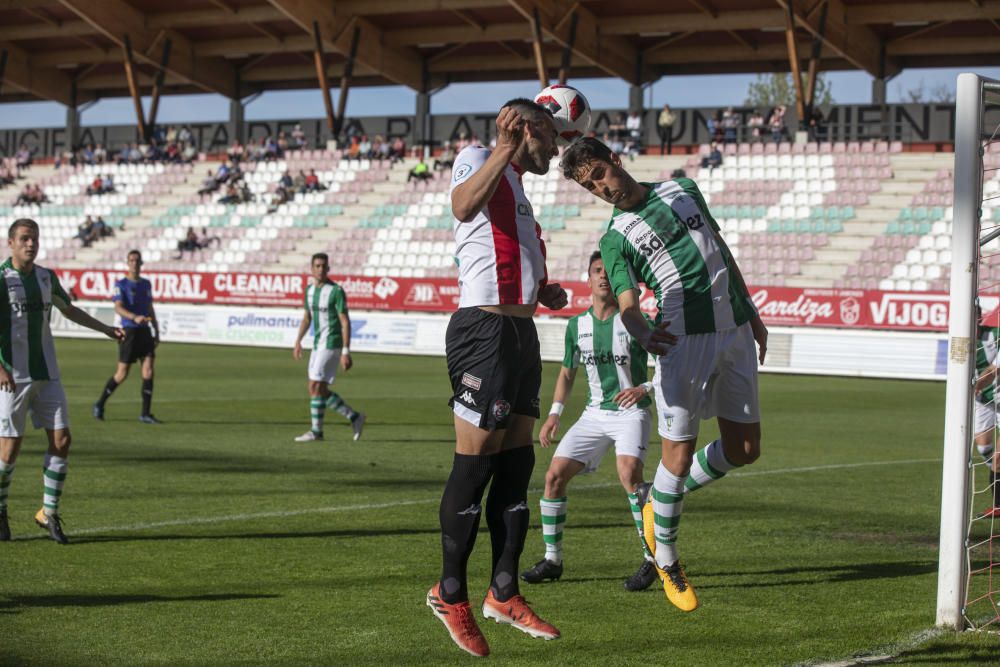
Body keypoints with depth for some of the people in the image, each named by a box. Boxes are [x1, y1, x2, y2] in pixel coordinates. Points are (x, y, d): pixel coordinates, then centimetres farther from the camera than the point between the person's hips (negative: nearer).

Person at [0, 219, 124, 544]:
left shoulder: (46, 277, 10)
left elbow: (69, 309, 28)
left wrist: (105, 329, 26)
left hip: (47, 375, 6)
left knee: (61, 440, -2)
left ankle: (49, 513, 10)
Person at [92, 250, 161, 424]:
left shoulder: (146, 284, 14)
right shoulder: (121, 284, -4)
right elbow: (118, 308, -16)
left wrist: (156, 331, 19)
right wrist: (135, 318, -33)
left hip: (145, 331, 5)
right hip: (129, 331, -5)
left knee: (148, 371, -6)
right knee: (122, 374, -2)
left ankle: (145, 413, -2)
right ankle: (99, 405, 16)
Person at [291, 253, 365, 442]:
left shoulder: (336, 291, -12)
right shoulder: (309, 290, 11)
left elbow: (345, 322, -14)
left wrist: (346, 352, -19)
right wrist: (298, 341, 15)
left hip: (331, 345, -8)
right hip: (317, 345, 8)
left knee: (316, 387, -10)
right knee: (319, 390, 7)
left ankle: (316, 431, -1)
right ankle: (354, 417, 17)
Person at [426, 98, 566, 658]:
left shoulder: (515, 186, 24)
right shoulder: (478, 160, -4)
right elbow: (463, 206, -28)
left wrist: (542, 291, 20)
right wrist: (504, 149, -34)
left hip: (522, 332, 10)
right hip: (486, 330, -10)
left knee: (517, 467, 10)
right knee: (475, 465, -7)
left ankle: (504, 594, 16)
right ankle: (450, 594, 3)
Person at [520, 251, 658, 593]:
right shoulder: (577, 325, 6)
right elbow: (567, 373, 19)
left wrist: (645, 388, -22)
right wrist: (554, 414, 8)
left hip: (630, 412, -5)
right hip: (594, 414, 5)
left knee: (629, 473, -30)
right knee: (554, 475, -5)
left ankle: (653, 558, -19)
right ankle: (552, 559, 9)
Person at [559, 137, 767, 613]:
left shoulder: (683, 191, 14)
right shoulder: (615, 239, 0)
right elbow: (627, 303, -11)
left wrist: (752, 315, 21)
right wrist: (644, 336, -34)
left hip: (735, 332, 5)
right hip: (684, 339, -5)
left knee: (744, 449, 6)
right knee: (678, 452, -7)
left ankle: (665, 499, 28)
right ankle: (665, 559, 11)